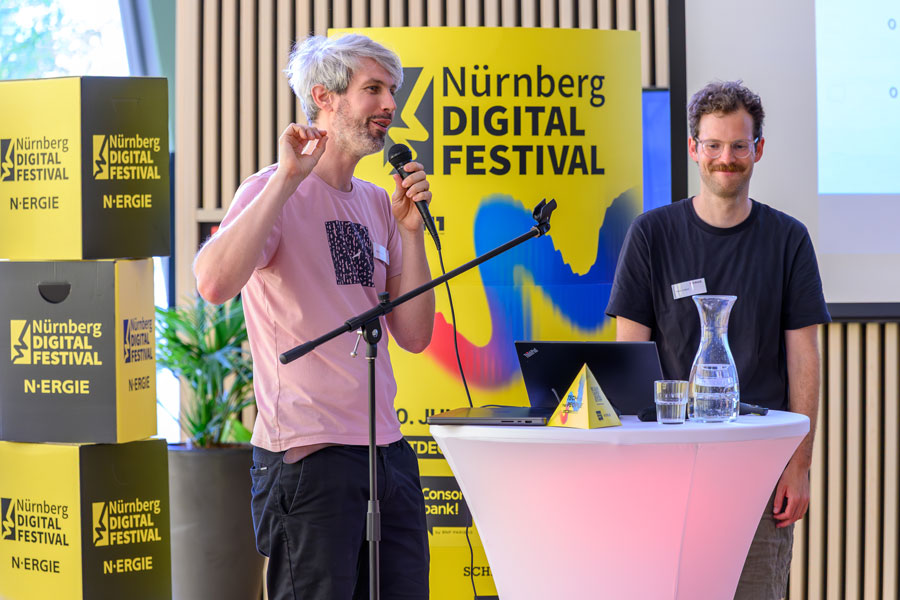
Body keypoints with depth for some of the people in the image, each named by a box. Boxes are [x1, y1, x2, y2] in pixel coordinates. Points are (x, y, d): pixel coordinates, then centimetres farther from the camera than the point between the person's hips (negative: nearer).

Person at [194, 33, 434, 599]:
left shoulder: (376, 203, 16)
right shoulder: (275, 192, -5)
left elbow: (413, 335, 12)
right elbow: (215, 282, -26)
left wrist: (410, 229, 2)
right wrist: (288, 177, -22)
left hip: (387, 449, 7)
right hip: (309, 452, -7)